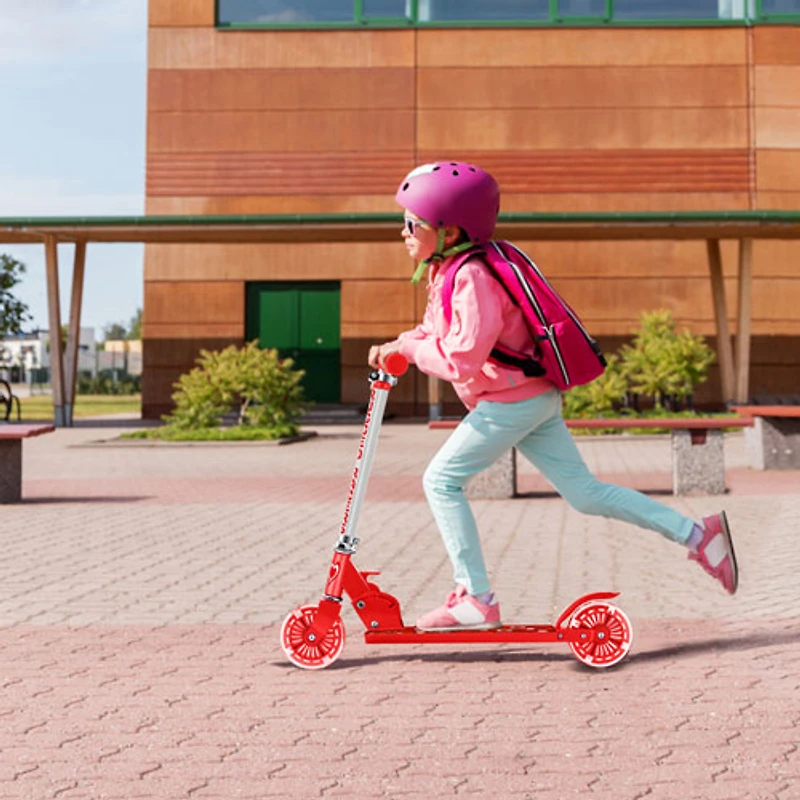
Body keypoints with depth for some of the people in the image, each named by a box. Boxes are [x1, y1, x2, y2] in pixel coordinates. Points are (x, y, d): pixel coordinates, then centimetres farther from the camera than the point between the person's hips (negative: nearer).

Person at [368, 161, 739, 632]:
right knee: (585, 492, 11)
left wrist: (408, 348, -12)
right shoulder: (449, 271, 11)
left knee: (442, 480, -4)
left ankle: (476, 599, 0)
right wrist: (398, 349, 3)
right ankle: (695, 533, 13)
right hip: (534, 399, 10)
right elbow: (439, 333, 19)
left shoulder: (472, 277, -20)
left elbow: (462, 361, -25)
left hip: (512, 402, -10)